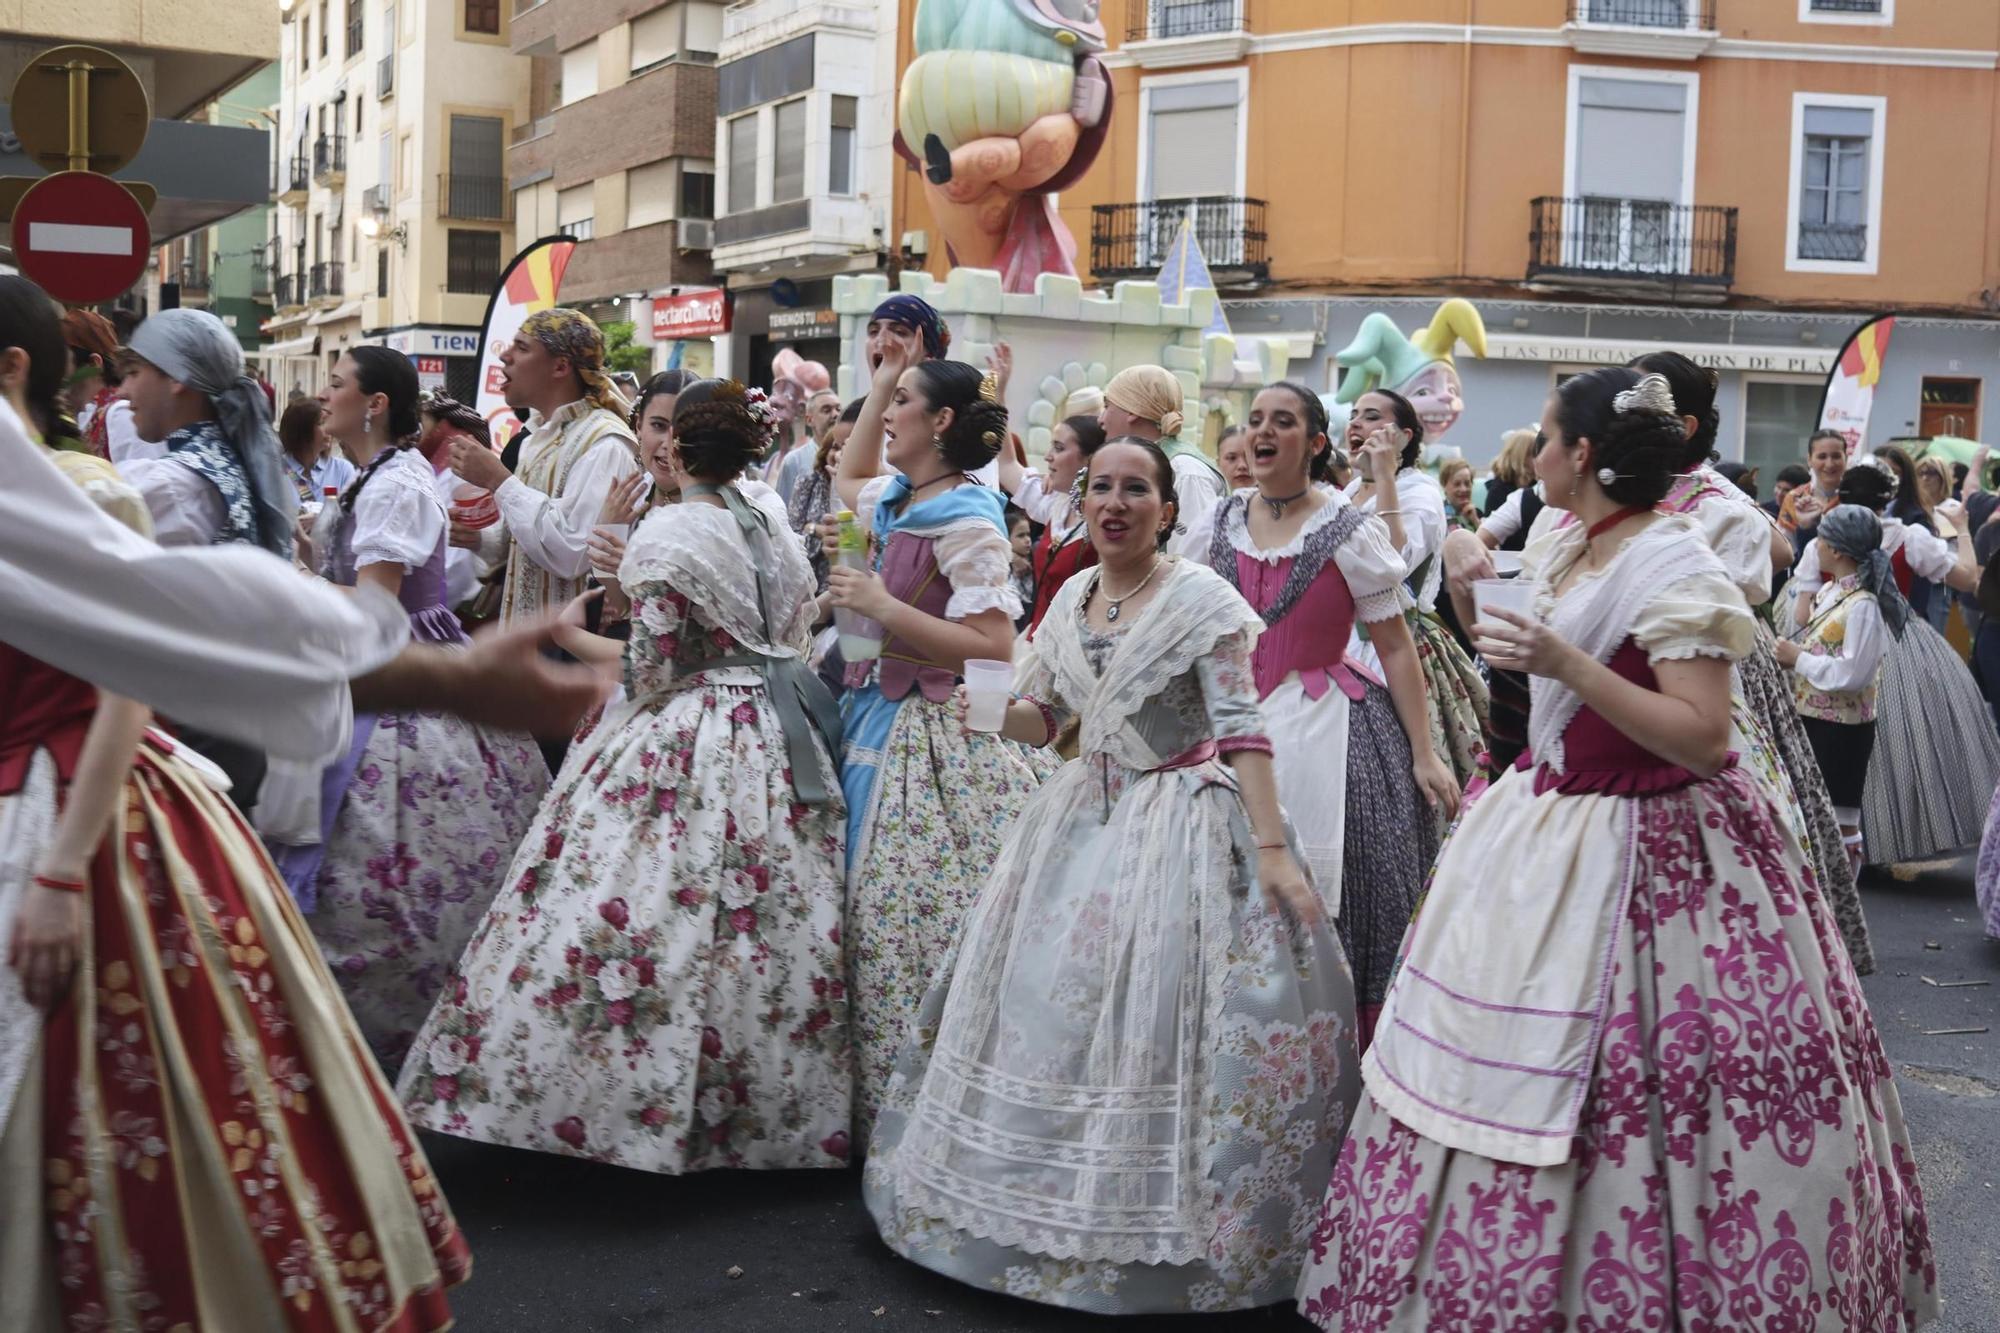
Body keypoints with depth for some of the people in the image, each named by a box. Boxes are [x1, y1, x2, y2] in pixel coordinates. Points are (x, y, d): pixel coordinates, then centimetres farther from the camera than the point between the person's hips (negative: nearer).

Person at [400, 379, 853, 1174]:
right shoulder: (776, 527, 8)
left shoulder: (666, 533, -12)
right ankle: (761, 1102, 19)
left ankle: (646, 1100, 2)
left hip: (677, 748, -7)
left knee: (641, 917, -1)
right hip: (776, 745, 7)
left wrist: (573, 638, 4)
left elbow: (651, 672, -11)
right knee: (766, 926, 10)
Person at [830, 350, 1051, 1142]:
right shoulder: (898, 503, 11)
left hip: (936, 742, -9)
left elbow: (995, 648, -21)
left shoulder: (965, 522, -14)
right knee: (873, 915, 10)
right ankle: (879, 1106, 20)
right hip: (880, 721, 9)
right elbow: (848, 478, 36)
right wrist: (879, 385, 25)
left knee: (918, 925, -8)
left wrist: (884, 607, -21)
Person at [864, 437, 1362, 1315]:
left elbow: (1241, 728, -15)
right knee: (1054, 1005, 9)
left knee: (1155, 1014, -7)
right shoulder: (1071, 597, 8)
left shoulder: (1202, 598, -10)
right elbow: (1038, 719, 14)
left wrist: (1273, 850, -21)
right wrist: (994, 705, -9)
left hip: (1183, 822, -6)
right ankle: (1056, 1195, 26)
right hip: (1084, 816, 7)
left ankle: (1160, 1228, 8)